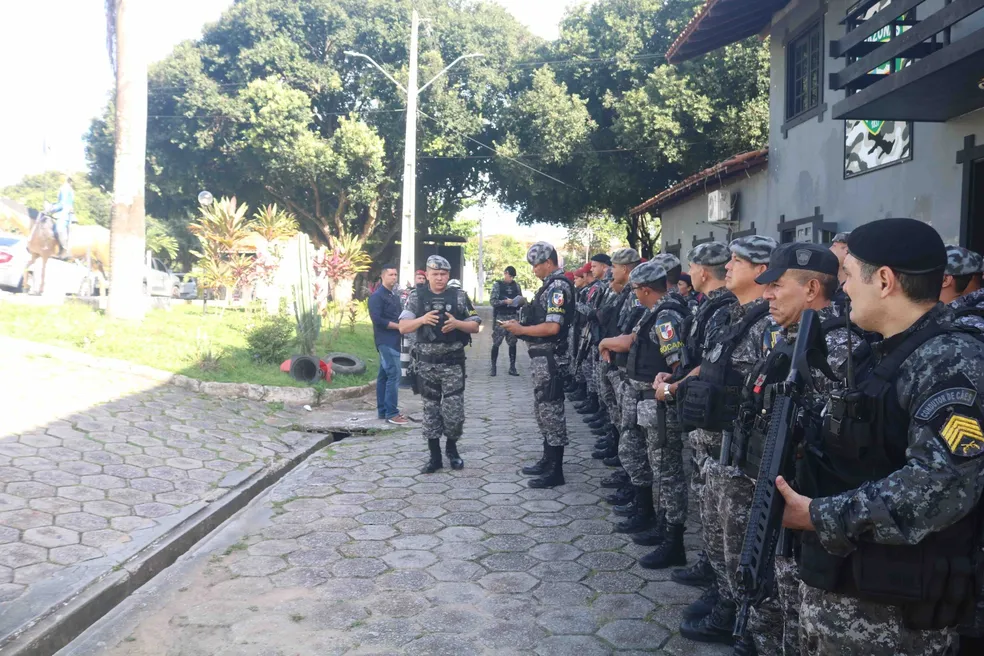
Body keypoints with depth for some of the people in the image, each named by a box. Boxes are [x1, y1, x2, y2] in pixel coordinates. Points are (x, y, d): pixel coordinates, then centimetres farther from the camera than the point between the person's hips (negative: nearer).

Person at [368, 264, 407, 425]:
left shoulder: (394, 297, 19)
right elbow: (377, 319, -18)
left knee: (384, 375, 11)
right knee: (394, 374, -12)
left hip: (394, 341, 9)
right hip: (386, 341, -9)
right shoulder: (377, 296, -9)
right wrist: (399, 326, -16)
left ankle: (383, 410, 14)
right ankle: (391, 413, -10)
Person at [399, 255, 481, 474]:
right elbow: (403, 327, -1)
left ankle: (452, 448, 22)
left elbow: (475, 326, 2)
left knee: (454, 410, -2)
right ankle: (435, 456, 17)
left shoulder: (459, 296, 2)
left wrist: (457, 323, -17)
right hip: (427, 362, 1)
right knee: (430, 409, 7)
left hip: (453, 362, -1)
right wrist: (422, 319, -19)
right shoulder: (416, 297, 3)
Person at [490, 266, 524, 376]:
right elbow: (492, 301, -8)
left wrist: (522, 301, -8)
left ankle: (512, 367, 9)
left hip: (513, 317, 3)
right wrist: (505, 302, -20)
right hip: (500, 317, -3)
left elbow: (521, 300, 15)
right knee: (496, 343, -1)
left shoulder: (516, 285, 11)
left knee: (512, 342, 4)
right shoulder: (497, 285, 0)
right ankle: (492, 366, 8)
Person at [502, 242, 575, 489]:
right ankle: (547, 461, 28)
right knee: (544, 410, 17)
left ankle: (555, 471, 2)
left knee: (551, 411, -5)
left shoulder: (558, 287, -16)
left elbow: (552, 327, -24)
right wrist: (522, 326, 7)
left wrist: (521, 330, -15)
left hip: (549, 358, -11)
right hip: (542, 357, 11)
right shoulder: (551, 285, 15)